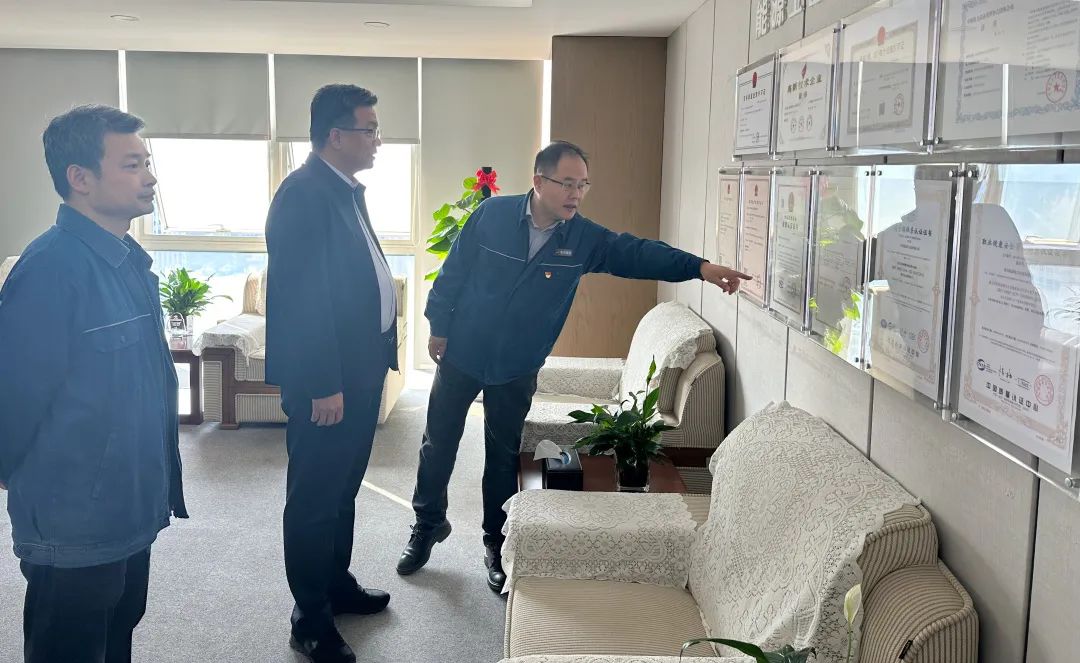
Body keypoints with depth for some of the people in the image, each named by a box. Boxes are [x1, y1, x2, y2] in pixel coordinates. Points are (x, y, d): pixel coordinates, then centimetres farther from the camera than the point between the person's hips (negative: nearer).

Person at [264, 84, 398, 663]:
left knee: (343, 488, 22)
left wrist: (379, 356, 16)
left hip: (360, 370, 10)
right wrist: (323, 386, -23)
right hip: (326, 380, -10)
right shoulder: (304, 194, -19)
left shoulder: (346, 190, 12)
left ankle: (337, 584, 38)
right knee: (315, 499, 3)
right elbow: (301, 298, -23)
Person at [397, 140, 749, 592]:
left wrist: (699, 267, -31)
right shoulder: (492, 215, -14)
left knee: (504, 456, 12)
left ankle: (496, 542, 30)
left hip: (517, 369, 1)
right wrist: (439, 325, -2)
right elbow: (454, 271, -5)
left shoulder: (584, 239, -10)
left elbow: (637, 253, -19)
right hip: (462, 355, -1)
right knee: (439, 444, 12)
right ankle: (428, 523, 34)